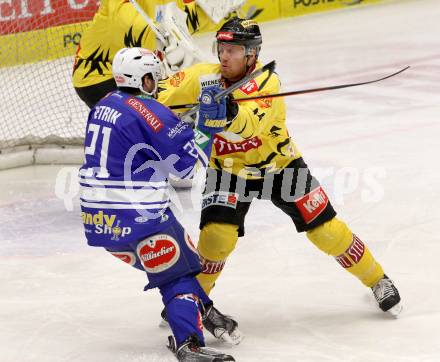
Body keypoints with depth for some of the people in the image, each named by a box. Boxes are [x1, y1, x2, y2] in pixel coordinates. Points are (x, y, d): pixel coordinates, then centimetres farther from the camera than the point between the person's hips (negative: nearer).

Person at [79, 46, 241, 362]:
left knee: (160, 262, 23)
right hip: (136, 216, -9)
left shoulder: (104, 106, 12)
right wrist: (210, 122, -5)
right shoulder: (149, 112, -15)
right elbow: (188, 160, -14)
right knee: (177, 273, -3)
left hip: (97, 216, 9)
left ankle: (204, 313, 35)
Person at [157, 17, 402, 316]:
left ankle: (377, 280, 21)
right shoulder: (204, 77, -13)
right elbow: (162, 94, -5)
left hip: (279, 165, -2)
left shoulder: (267, 83, -25)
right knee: (217, 235, -20)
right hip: (229, 171, 2)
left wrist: (232, 113, -65)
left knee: (326, 230, -1)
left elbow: (252, 123, -44)